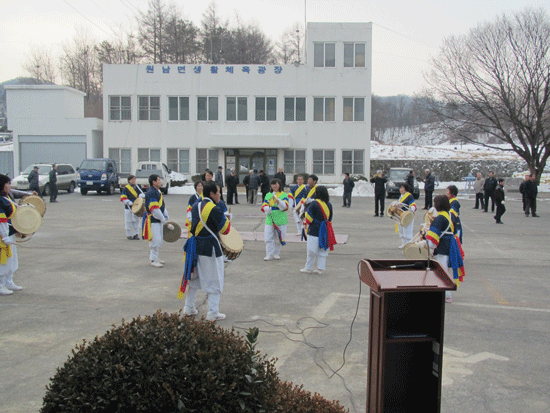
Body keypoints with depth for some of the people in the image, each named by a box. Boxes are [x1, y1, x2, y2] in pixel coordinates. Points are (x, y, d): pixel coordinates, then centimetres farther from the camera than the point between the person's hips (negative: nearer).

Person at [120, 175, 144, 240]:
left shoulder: (136, 187, 10)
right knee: (129, 222, 0)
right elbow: (122, 198, -9)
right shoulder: (125, 188, -4)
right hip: (128, 208, -4)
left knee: (136, 221, 6)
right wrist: (130, 203, -18)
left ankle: (136, 234, 13)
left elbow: (141, 194, 8)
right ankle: (129, 235, 11)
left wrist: (141, 195, -16)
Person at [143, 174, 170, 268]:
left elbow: (163, 206, 19)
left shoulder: (158, 192, 15)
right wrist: (164, 221, -16)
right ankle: (153, 260, 1)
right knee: (156, 240, -9)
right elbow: (154, 209, -22)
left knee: (159, 241, 15)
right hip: (152, 221, -10)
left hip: (159, 221, 10)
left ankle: (155, 257, 27)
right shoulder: (151, 193, -17)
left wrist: (166, 218, 10)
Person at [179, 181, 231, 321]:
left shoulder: (195, 206, 6)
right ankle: (213, 313, 8)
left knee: (193, 277, 19)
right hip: (210, 248, -7)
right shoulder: (214, 209, -18)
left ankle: (189, 308, 28)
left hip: (194, 246, 8)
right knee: (214, 281, 4)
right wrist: (226, 217, 7)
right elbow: (226, 229, -12)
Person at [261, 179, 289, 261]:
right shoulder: (268, 195, 12)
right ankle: (269, 255, 1)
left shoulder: (284, 195, 2)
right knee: (268, 238, -4)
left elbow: (285, 207, -12)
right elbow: (263, 206, 7)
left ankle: (276, 253, 22)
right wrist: (268, 209, -16)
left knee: (278, 239, 6)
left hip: (280, 220, -2)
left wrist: (278, 200, -28)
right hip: (269, 219, 2)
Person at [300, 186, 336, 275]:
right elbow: (330, 219, 14)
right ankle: (321, 268, 14)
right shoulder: (329, 204, 6)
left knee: (312, 251, 4)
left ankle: (308, 268, 14)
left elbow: (308, 219, -9)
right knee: (323, 251, 11)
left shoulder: (313, 203, -13)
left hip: (315, 231, -6)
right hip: (326, 231, 6)